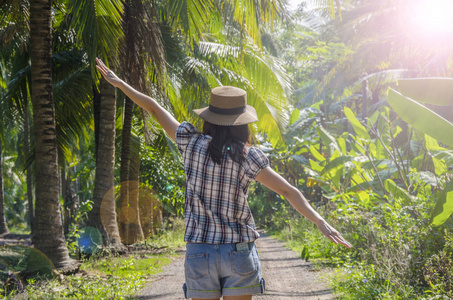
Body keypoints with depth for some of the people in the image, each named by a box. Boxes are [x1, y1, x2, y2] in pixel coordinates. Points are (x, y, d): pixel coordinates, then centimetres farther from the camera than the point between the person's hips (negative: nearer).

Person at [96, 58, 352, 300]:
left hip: (199, 253, 2)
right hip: (239, 252, -1)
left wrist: (119, 83, 17)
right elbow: (288, 191, -15)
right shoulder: (247, 157, -9)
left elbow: (154, 108, 7)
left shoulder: (191, 143, -3)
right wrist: (321, 222, -15)